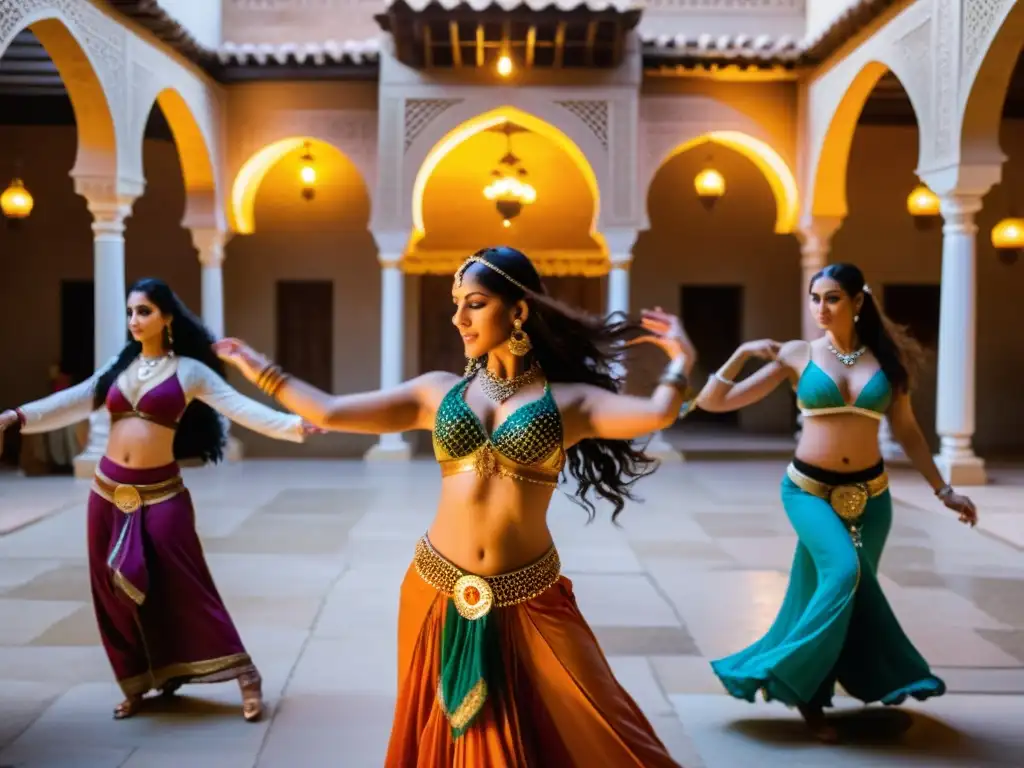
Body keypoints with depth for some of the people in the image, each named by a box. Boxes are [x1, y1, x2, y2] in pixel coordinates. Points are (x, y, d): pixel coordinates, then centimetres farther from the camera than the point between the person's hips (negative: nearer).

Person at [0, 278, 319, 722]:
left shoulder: (190, 370, -3)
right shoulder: (118, 366, 10)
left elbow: (240, 408, -13)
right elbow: (74, 403, 6)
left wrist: (292, 425, -27)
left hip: (159, 493, -5)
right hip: (108, 490, 5)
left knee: (184, 588, -6)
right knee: (116, 592, 9)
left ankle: (245, 676, 3)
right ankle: (136, 684, 24)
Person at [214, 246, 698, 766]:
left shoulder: (569, 400, -2)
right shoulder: (438, 391, 5)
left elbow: (656, 414, -18)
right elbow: (330, 414, 3)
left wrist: (681, 360, -5)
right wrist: (261, 370, 7)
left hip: (527, 603, -2)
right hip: (440, 596, 3)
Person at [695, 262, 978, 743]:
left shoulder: (886, 358, 3)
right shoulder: (797, 355, -3)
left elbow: (907, 432, 10)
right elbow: (713, 401, -3)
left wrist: (942, 489, 8)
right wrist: (742, 353, -16)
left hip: (869, 493, 3)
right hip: (810, 489, -3)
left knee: (837, 593, 9)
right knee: (844, 573, -24)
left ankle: (805, 689, 28)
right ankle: (791, 680, -8)